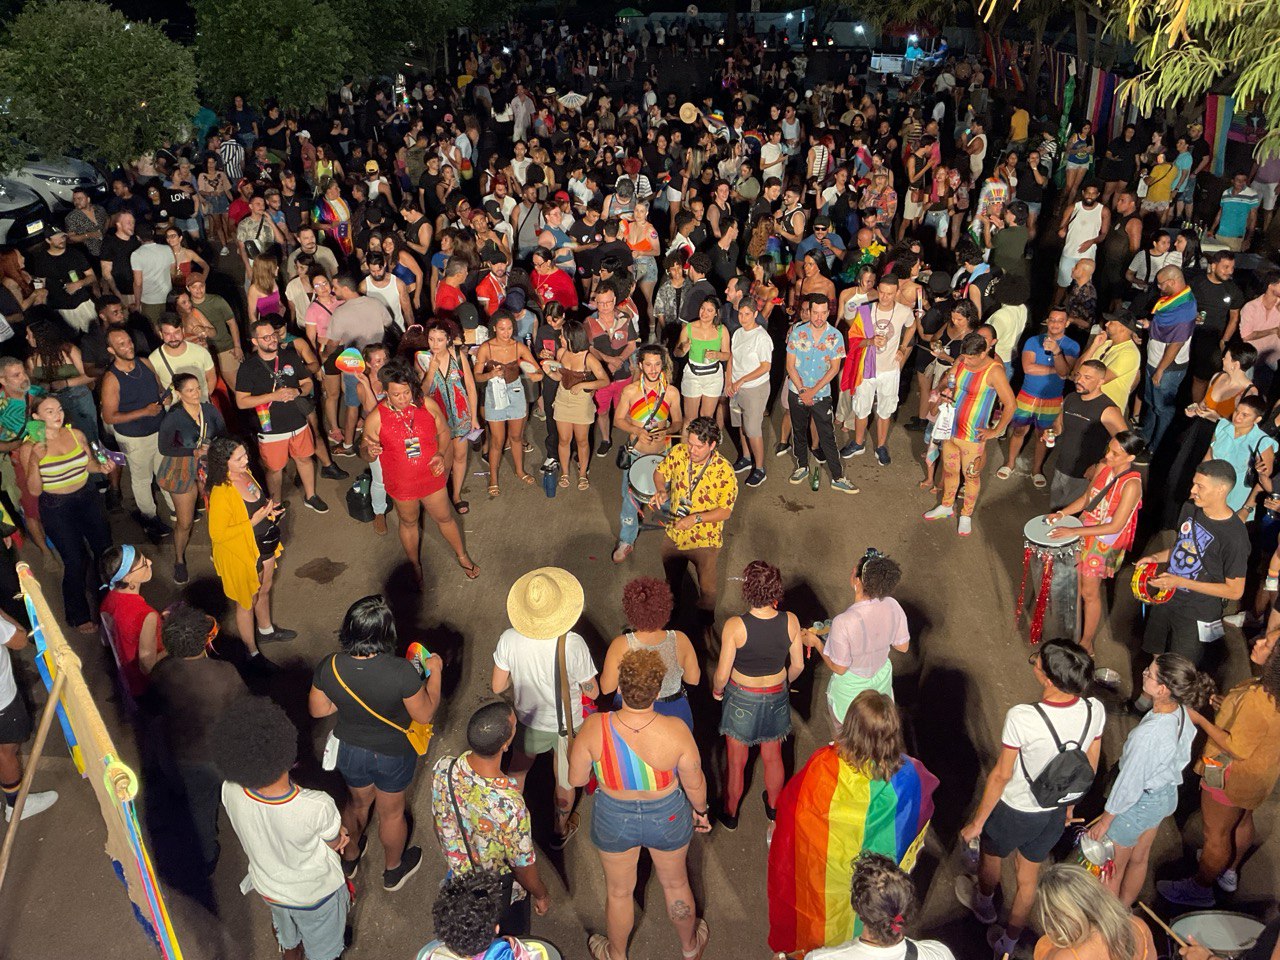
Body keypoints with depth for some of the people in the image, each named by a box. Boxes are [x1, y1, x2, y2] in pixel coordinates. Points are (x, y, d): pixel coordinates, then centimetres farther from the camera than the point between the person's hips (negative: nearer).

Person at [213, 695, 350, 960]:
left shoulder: (230, 793, -31)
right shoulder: (318, 808, -43)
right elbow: (334, 844, -20)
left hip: (267, 887, 4)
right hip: (314, 894, -4)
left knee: (286, 930, 39)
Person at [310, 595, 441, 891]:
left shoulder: (329, 668, -26)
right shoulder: (402, 672, -36)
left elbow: (318, 709, -8)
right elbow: (425, 714, -20)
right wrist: (434, 671, -7)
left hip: (349, 751, 3)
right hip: (393, 755, -3)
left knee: (358, 802, 32)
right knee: (391, 812, 25)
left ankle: (349, 858, 58)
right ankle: (393, 871, 51)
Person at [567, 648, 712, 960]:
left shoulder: (594, 727, -30)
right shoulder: (676, 731, -31)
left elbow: (575, 779, -14)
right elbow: (694, 783, -14)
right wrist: (700, 810, 7)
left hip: (614, 822, 0)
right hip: (667, 818, 0)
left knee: (619, 892, 28)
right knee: (676, 884, 29)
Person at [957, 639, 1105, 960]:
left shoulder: (1021, 718, -37)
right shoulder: (1095, 710, -20)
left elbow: (1000, 776, -24)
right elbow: (1090, 768, -3)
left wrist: (976, 823, -9)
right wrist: (1069, 804, 16)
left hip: (1014, 812, -4)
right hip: (1055, 813, 4)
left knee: (990, 855, 30)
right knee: (1028, 877, 27)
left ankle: (983, 905, 59)